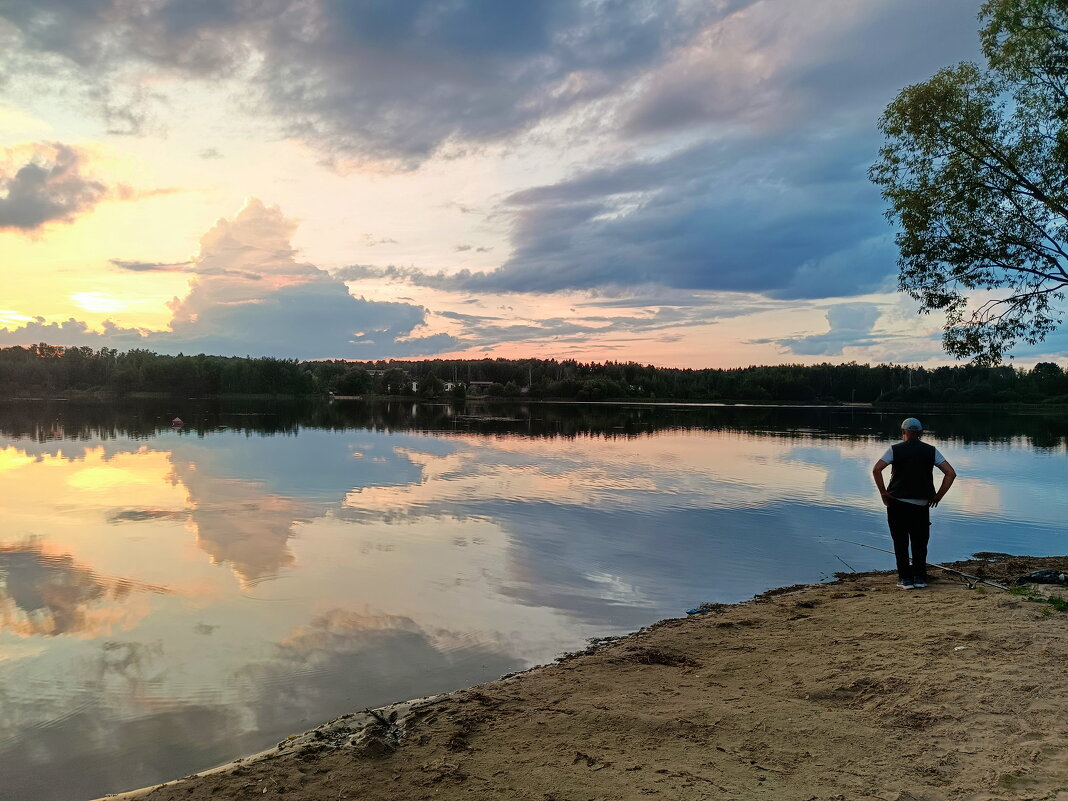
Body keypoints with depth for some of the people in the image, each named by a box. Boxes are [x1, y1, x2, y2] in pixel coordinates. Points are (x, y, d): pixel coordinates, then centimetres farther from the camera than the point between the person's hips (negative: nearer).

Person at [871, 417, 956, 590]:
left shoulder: (895, 449, -2)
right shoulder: (931, 451, 4)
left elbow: (876, 469, -15)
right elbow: (951, 473, -1)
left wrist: (883, 492, -6)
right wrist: (938, 496, 4)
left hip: (897, 503, -2)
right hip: (922, 504, 2)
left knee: (901, 543, 6)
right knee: (920, 543, 13)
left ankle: (905, 579, 6)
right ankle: (920, 578, 13)